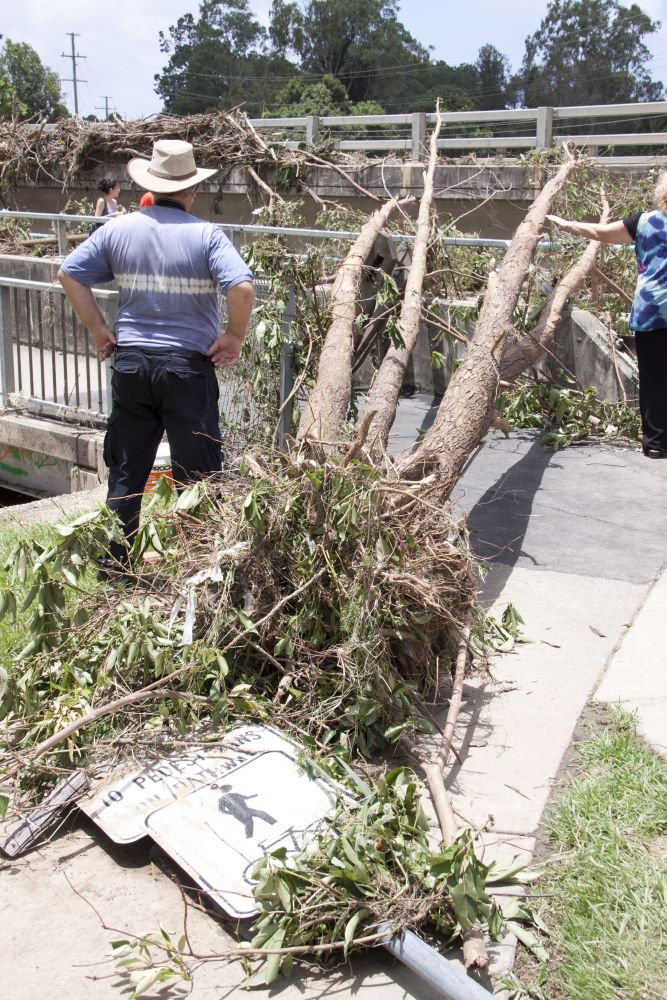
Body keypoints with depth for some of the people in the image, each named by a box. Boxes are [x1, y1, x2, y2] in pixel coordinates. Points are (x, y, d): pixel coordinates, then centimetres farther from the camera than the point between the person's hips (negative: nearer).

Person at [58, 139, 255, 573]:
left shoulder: (118, 229, 3)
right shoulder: (205, 234, -9)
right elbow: (243, 288, -21)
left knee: (126, 472, 15)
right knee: (196, 477, 7)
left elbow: (70, 273, 7)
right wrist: (235, 337, -6)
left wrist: (99, 329, 10)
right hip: (189, 366, -4)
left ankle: (112, 568, 23)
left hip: (130, 363, 4)